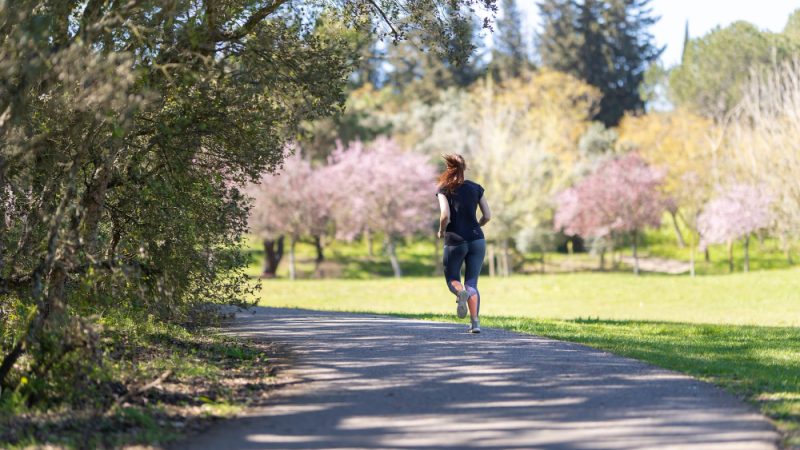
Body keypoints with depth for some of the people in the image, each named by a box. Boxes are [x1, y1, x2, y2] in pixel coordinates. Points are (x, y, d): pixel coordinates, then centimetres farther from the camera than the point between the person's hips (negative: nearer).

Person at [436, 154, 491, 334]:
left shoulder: (444, 189, -3)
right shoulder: (476, 188, 6)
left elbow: (445, 215, -16)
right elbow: (487, 215, 5)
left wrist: (441, 231, 3)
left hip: (454, 241, -2)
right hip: (476, 240, 2)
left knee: (452, 278, 15)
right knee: (472, 282, 8)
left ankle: (461, 293, -21)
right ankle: (475, 322, -6)